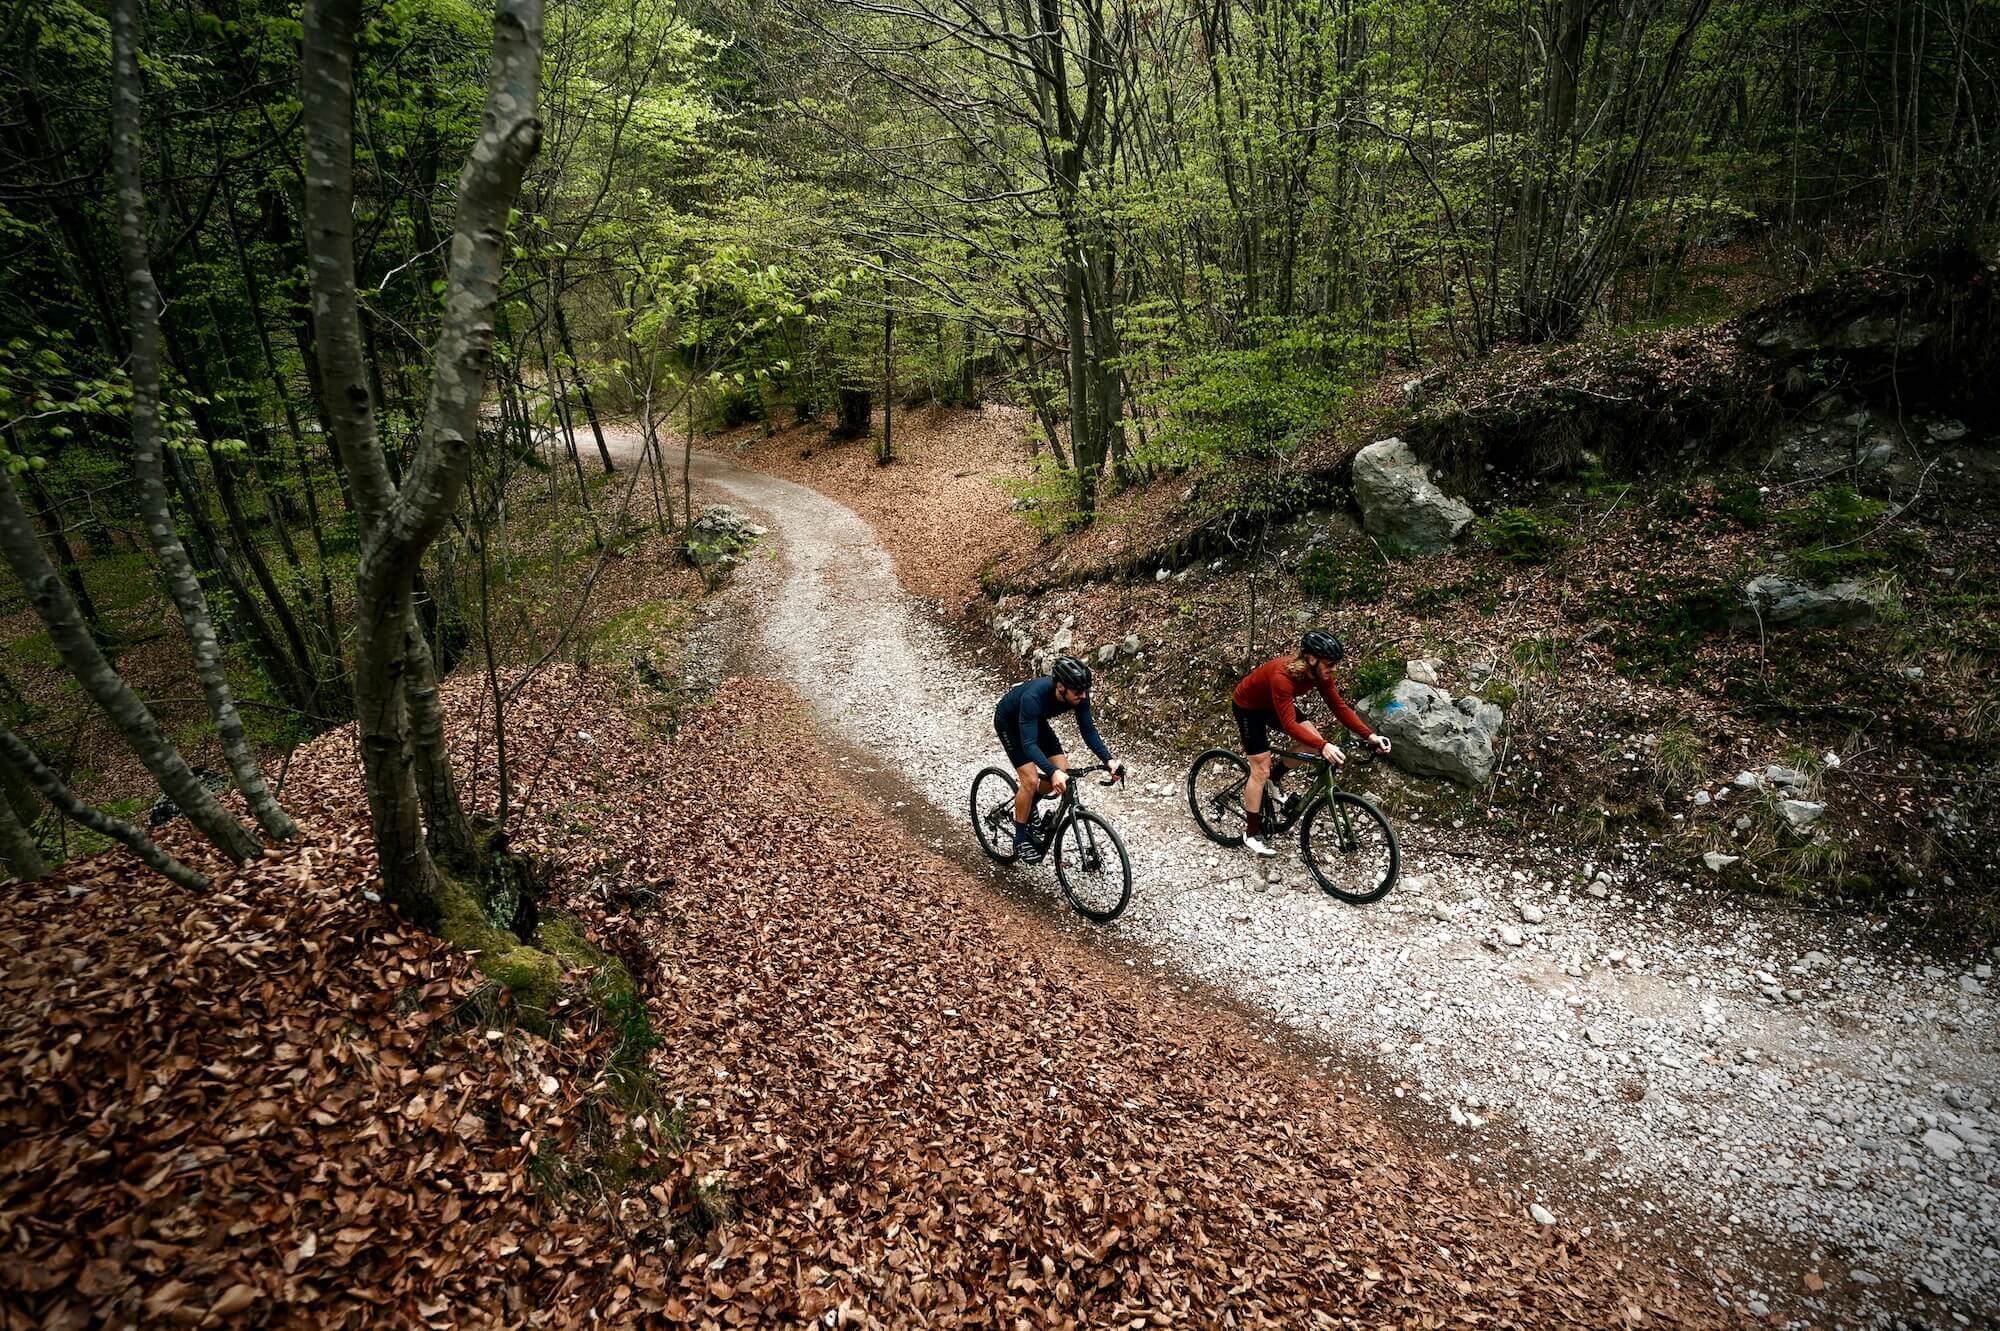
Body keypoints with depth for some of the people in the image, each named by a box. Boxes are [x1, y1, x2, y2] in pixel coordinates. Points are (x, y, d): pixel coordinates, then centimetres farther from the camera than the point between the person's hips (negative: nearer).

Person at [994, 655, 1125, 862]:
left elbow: (1088, 730, -17)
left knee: (1064, 772, -5)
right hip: (1008, 721, -6)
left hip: (1036, 720, 6)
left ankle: (1028, 801, 23)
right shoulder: (1034, 697, -43)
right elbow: (1029, 744, -45)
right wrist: (1052, 773, -57)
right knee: (1030, 780, -18)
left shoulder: (1079, 695, -26)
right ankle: (1020, 839, 0)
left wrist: (1108, 760, -31)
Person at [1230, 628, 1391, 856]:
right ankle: (1252, 835, 6)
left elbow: (1339, 707, -13)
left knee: (1315, 742, -6)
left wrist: (1370, 735, -24)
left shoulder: (1319, 673, -18)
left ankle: (1271, 780, 17)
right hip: (1248, 707, -7)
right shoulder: (1282, 676, -41)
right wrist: (1323, 747, -55)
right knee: (1261, 769, -7)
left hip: (1273, 704, 7)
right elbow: (1289, 725, -43)